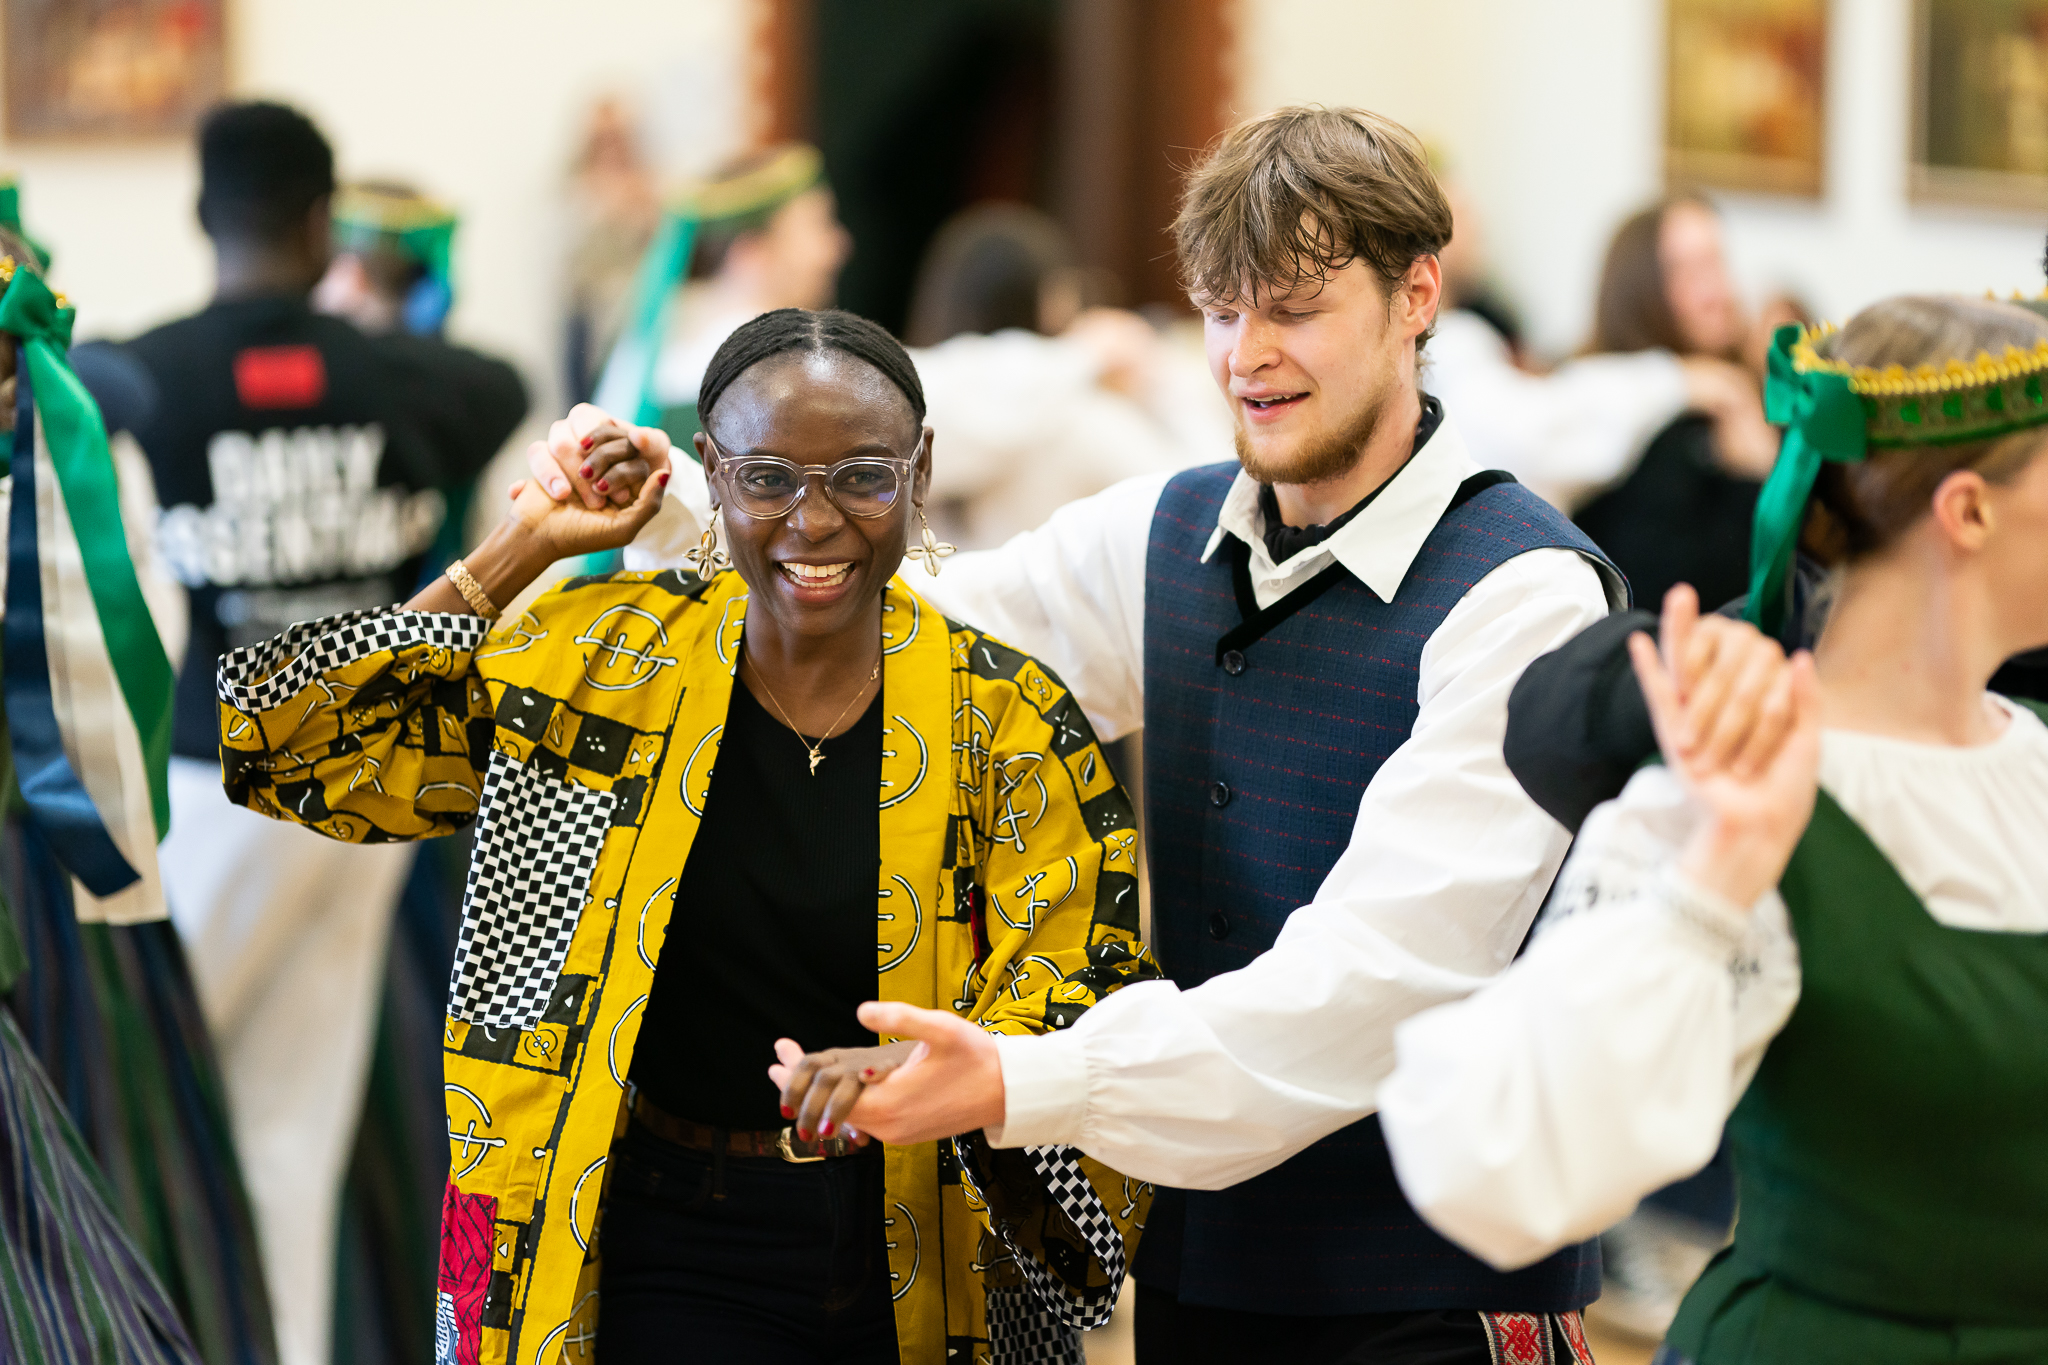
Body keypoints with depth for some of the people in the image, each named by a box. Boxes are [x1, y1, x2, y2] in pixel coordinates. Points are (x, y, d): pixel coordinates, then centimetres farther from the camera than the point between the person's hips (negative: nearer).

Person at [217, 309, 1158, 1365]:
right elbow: (287, 741, -2)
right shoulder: (605, 661, -3)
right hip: (666, 1261, 0)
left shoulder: (1007, 723, -6)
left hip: (920, 1266, 1)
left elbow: (1074, 1008, -7)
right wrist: (523, 547, -5)